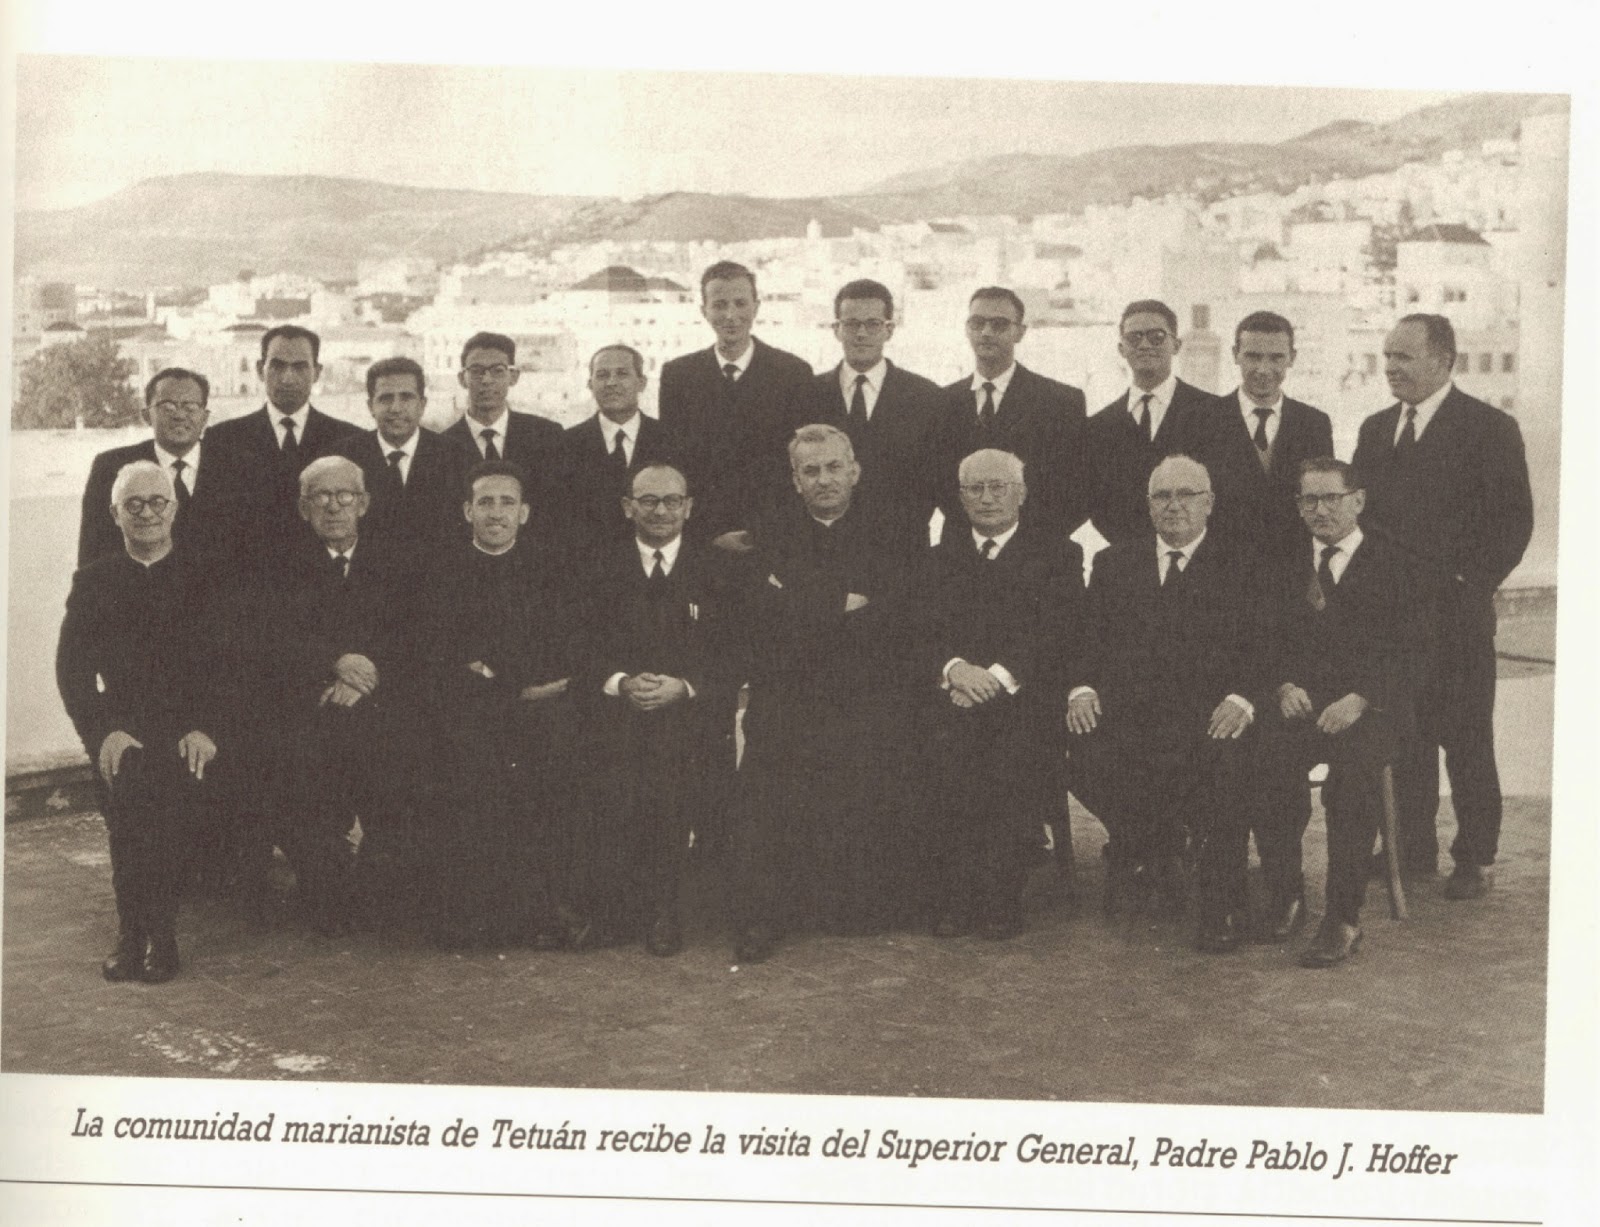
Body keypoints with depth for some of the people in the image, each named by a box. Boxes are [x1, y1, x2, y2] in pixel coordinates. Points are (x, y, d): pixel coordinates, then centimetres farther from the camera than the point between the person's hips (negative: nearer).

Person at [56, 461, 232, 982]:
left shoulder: (205, 578, 12)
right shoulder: (94, 581, 14)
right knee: (126, 780, -28)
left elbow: (228, 664, 5)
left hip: (190, 732, 0)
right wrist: (104, 731, -9)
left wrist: (207, 728, -11)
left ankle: (151, 931, -17)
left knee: (179, 783, -29)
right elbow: (72, 670, 7)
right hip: (122, 729, 1)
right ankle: (137, 931, -18)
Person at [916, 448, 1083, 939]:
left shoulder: (1056, 553, 14)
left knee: (1011, 762, -30)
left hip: (1022, 694, -2)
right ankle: (953, 902, -19)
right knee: (947, 758, -27)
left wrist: (997, 676, -12)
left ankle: (1000, 900, -19)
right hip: (953, 693, 2)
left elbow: (1061, 628, 0)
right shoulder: (943, 556, 23)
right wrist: (955, 668, -11)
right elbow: (923, 630, 11)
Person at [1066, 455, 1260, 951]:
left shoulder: (1240, 567, 11)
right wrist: (1083, 687, -6)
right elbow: (1088, 641, 14)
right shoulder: (1114, 562, 20)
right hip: (1124, 707, 2)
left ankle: (1221, 901, -10)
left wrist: (1241, 699, -16)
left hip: (1203, 714, -2)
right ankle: (1153, 855, 2)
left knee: (1224, 761, -34)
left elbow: (1258, 649, 3)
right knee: (1088, 756, -29)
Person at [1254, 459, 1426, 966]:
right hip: (1298, 702, 3)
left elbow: (1408, 649, -2)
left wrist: (1359, 698, -16)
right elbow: (1271, 643, 14)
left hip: (1370, 708, -3)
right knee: (1262, 758, -29)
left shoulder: (1390, 563, 8)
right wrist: (1285, 687, -7)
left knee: (1352, 767, -33)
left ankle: (1344, 918, -26)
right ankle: (1285, 894, -12)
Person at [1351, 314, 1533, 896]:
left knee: (1466, 740, 1)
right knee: (1405, 735, 10)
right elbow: (1360, 510, 16)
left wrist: (1468, 584, -12)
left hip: (1456, 613, -5)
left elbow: (1514, 518, -8)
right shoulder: (1375, 430, 14)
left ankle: (1475, 860, 10)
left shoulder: (1489, 428, -5)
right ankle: (1413, 847, 21)